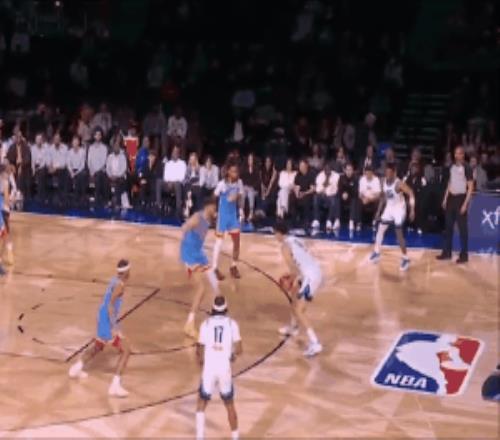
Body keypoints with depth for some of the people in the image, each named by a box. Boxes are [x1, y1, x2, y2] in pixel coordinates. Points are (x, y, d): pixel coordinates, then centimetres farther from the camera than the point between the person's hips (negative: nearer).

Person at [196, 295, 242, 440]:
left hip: (209, 368, 0)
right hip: (225, 369, 0)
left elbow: (200, 349, 2)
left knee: (202, 403, 19)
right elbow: (239, 350, -4)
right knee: (230, 405, 19)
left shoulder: (206, 323, 0)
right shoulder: (232, 323, 0)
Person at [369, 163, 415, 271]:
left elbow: (411, 194, -25)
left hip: (399, 208, -7)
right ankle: (376, 252, 25)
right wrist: (379, 211, 11)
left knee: (399, 234, -9)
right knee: (380, 229, 8)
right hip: (389, 207, 7)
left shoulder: (399, 184, -26)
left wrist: (412, 210, -30)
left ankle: (405, 259, 1)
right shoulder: (384, 182, -4)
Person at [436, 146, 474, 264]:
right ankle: (447, 252, 19)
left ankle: (464, 255, 5)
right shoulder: (452, 167, 9)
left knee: (462, 227, -2)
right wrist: (445, 199, 13)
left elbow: (470, 187, -12)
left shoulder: (466, 168, -11)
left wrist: (465, 203, -17)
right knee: (448, 226, 10)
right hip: (451, 198, 7)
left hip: (461, 198, -7)